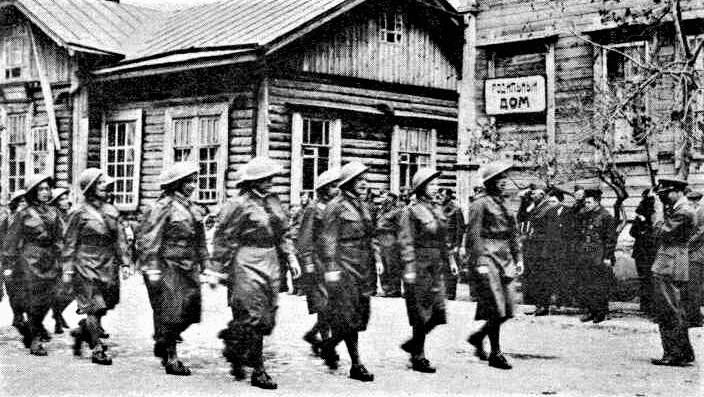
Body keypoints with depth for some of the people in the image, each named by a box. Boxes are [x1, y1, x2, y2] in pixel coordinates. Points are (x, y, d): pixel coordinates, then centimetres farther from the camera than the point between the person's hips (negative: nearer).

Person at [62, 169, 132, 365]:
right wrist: (67, 269, -6)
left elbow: (120, 238, 14)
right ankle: (98, 350, 2)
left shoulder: (111, 211, 10)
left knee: (103, 307, 10)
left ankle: (81, 332, 34)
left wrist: (125, 260, 8)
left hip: (109, 266, 6)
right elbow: (69, 243, -3)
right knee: (94, 308, -6)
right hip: (87, 267, -6)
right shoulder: (80, 213, -6)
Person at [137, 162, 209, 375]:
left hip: (188, 269, 8)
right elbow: (148, 238, -15)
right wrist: (152, 269, -18)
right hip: (168, 267, -8)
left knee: (190, 311, 7)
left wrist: (205, 264, 16)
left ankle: (163, 344, 29)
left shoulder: (192, 208, 14)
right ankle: (170, 359, 7)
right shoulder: (164, 206, -11)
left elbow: (200, 242, 21)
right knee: (170, 313, -3)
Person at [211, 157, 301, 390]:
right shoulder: (239, 204, -12)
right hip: (246, 265, -8)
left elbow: (283, 233, 20)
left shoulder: (273, 201, 12)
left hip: (270, 265, 8)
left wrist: (291, 258, 11)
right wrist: (219, 269, -10)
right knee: (253, 317, -6)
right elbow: (224, 238, -10)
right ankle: (257, 371, 3)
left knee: (267, 319, 9)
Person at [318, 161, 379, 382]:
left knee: (360, 316, 9)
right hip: (345, 266, -8)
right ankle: (356, 365, 5)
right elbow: (328, 239, -12)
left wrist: (374, 263, 17)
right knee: (349, 317, -5)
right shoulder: (336, 207, -8)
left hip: (363, 268, 8)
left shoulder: (363, 207, 16)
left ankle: (329, 346, 24)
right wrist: (331, 268, -18)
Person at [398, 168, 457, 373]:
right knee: (422, 315, -1)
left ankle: (413, 344, 25)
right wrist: (409, 269, -18)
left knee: (437, 313, 7)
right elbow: (405, 242, -13)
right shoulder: (411, 211, -10)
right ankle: (418, 358, 11)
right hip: (420, 268, -7)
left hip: (436, 268, 7)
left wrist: (449, 260, 14)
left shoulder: (438, 209, 13)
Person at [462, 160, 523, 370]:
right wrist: (480, 262, -17)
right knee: (496, 309, -6)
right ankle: (495, 354, 4)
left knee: (507, 310, 6)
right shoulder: (480, 203, -8)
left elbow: (513, 234, 21)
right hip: (487, 258, -8)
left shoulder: (502, 203, 16)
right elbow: (473, 235, -13)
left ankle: (478, 336, 25)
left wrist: (518, 258, 16)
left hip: (504, 259, 8)